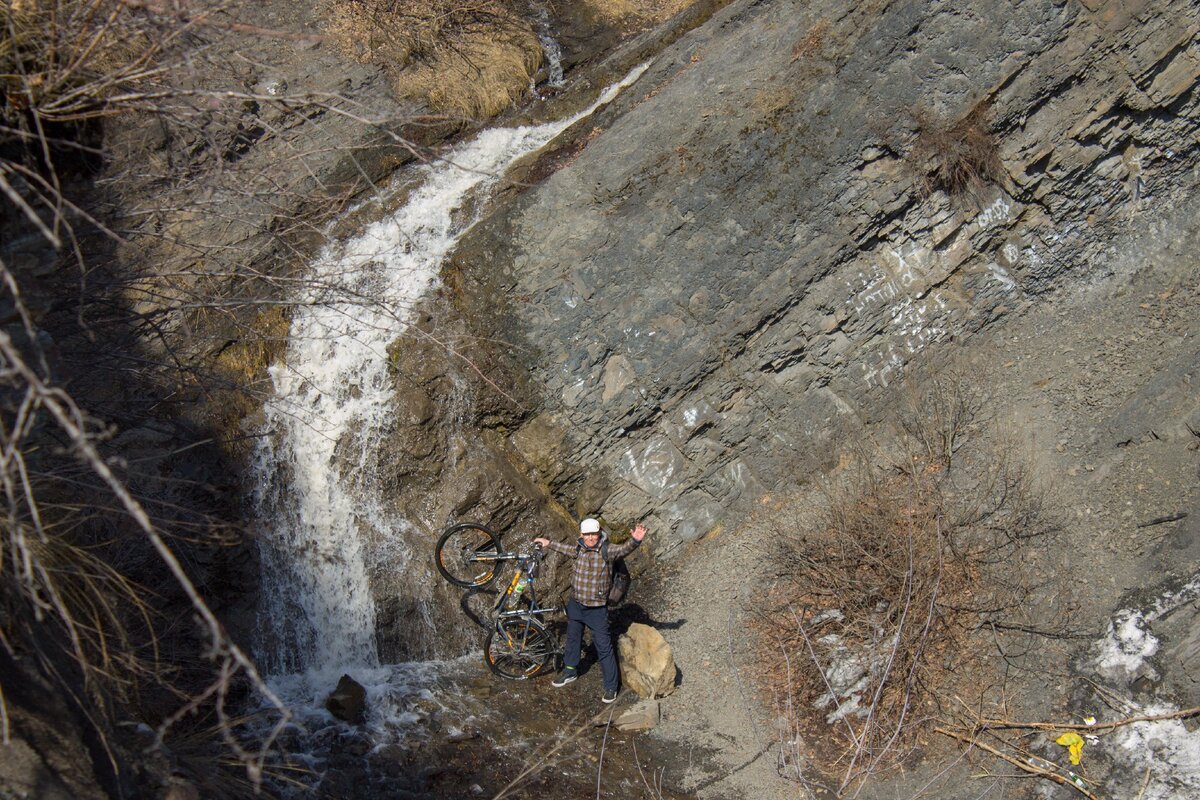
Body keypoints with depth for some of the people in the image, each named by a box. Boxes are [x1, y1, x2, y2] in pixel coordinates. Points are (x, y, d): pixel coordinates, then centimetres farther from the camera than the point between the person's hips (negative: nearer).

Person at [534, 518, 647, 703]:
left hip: (597, 609, -6)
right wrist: (549, 544, 34)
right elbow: (566, 548, 22)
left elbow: (624, 549, -38)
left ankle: (611, 686, 13)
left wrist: (635, 540, -59)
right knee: (573, 639, 24)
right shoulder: (579, 549, -1)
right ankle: (570, 671, 47)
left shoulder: (606, 551, -19)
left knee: (604, 647, 0)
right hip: (575, 604, 6)